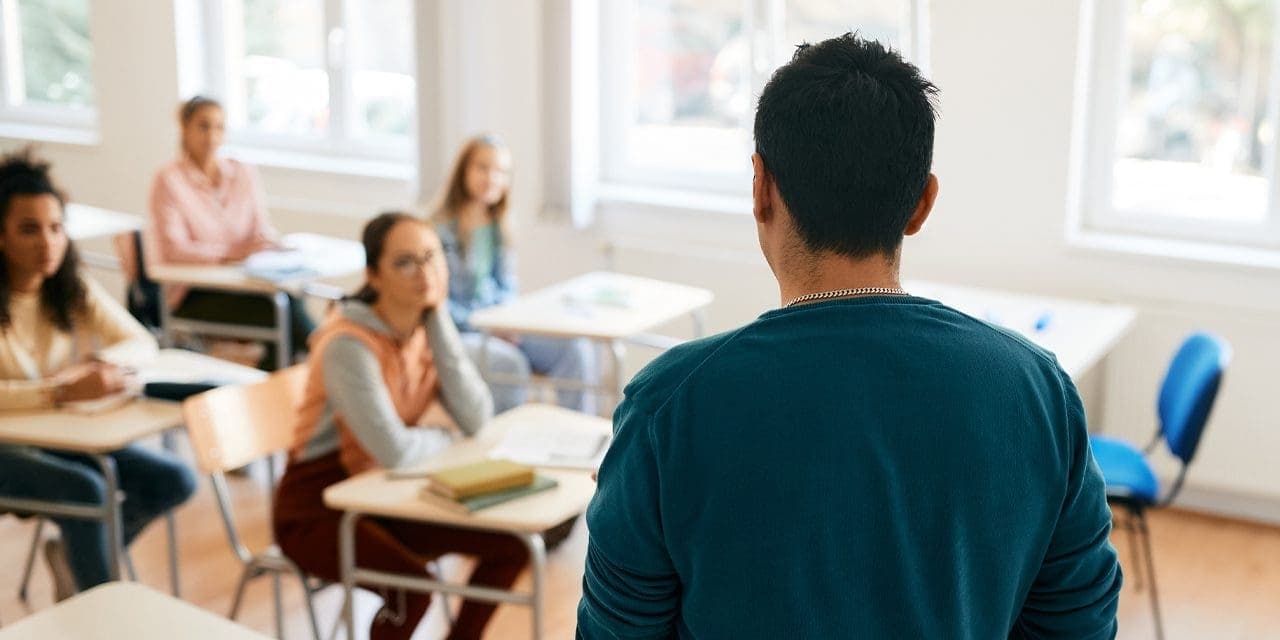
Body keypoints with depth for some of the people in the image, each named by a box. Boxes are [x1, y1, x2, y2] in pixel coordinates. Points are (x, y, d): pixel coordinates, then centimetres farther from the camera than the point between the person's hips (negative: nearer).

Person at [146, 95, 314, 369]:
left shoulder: (244, 174, 13)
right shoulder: (169, 180, -1)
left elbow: (262, 230, 11)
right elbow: (174, 249, -11)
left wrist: (267, 245, -15)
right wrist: (233, 254, -23)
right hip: (193, 295, -4)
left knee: (286, 298, -31)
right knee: (279, 309, -29)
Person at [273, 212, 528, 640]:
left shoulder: (426, 327, -2)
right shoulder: (350, 344, -25)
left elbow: (478, 420, -13)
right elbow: (395, 450, -33)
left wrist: (439, 319, -18)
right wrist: (443, 442, -11)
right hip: (317, 508, -7)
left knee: (510, 544, -3)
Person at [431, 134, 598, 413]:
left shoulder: (498, 228, 8)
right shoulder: (439, 228, -12)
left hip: (497, 325, 6)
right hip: (455, 333, -6)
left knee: (577, 349, -15)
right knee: (508, 361, -35)